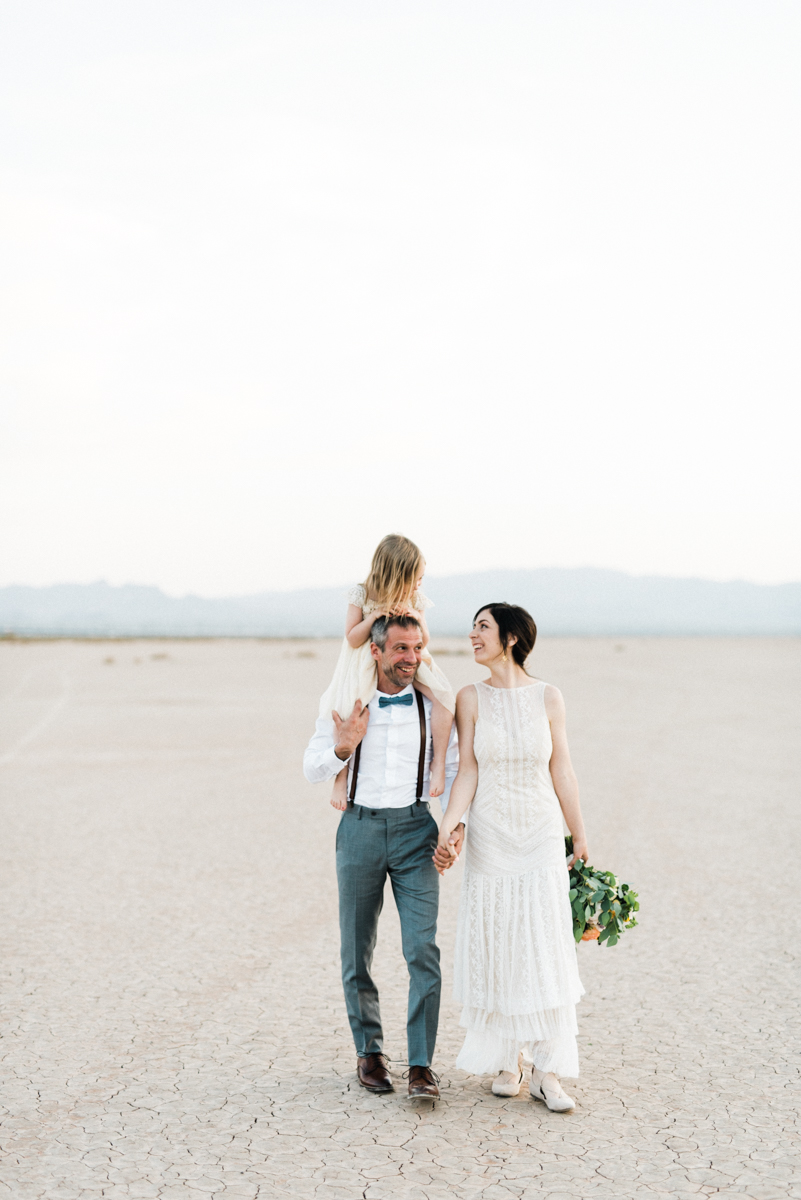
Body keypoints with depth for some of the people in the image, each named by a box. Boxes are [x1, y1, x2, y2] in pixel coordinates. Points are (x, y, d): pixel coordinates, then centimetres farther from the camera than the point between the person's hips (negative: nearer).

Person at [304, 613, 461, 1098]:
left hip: (415, 828, 0)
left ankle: (421, 1064, -4)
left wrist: (456, 823, -6)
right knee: (357, 952, 8)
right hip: (360, 827, 1)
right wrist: (343, 748, -15)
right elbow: (312, 769, 5)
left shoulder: (434, 705, 2)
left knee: (423, 950, -10)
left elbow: (453, 769, 9)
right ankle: (369, 1050, 25)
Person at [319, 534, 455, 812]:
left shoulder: (416, 599, -2)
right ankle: (341, 778, -8)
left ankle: (438, 763, -12)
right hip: (366, 664, -2)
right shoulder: (362, 595, -10)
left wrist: (417, 619, -18)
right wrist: (375, 615, -25)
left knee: (444, 695, -23)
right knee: (344, 710, -26)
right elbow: (352, 639, -11)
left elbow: (422, 643, 2)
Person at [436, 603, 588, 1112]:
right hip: (490, 836, 0)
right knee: (495, 948, 5)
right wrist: (449, 826, -16)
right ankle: (507, 1062, 19)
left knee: (546, 949, -1)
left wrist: (580, 839, 6)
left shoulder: (547, 697, -1)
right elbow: (468, 771, -3)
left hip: (542, 834, 0)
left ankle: (548, 1072, 5)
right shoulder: (471, 698, 0)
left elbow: (562, 772, 3)